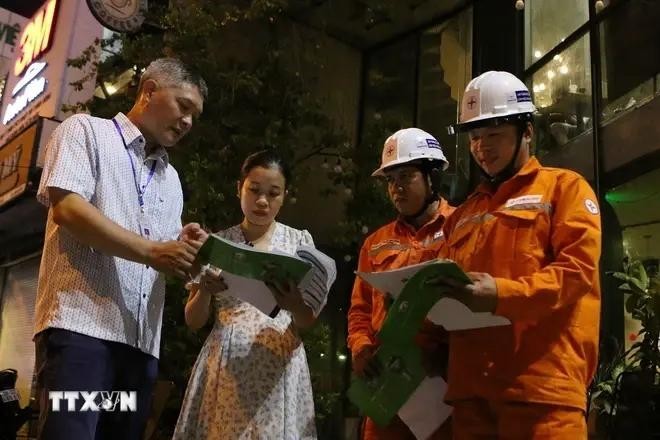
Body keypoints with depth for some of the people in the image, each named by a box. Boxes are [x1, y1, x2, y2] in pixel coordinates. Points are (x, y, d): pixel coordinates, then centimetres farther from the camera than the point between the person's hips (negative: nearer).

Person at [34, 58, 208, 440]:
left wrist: (185, 249, -1)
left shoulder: (171, 178, 24)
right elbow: (67, 208, -10)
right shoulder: (86, 131, 7)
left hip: (143, 340, 6)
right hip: (80, 323, -6)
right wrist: (151, 252, -16)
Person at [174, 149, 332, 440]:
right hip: (224, 365, 1)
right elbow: (193, 321, 7)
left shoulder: (299, 241, 4)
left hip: (278, 364, -1)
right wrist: (205, 290, -15)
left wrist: (295, 305, -22)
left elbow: (307, 322, 2)